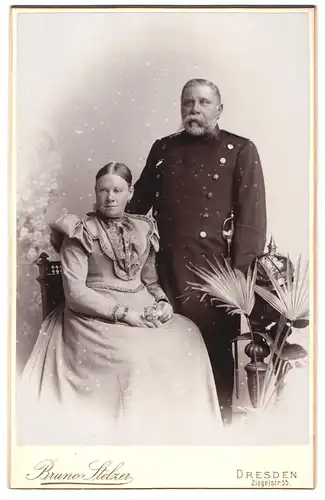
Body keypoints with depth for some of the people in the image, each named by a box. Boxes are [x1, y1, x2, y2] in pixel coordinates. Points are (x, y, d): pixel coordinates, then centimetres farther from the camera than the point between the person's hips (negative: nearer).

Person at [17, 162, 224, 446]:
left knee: (187, 336, -18)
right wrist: (123, 313, -17)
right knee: (132, 355, -32)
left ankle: (183, 425, -3)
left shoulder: (143, 229, 11)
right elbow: (75, 292, -10)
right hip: (96, 314, -5)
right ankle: (130, 428, -11)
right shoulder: (80, 233, -4)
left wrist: (162, 302, -4)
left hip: (142, 308, 5)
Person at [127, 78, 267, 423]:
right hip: (164, 267, 4)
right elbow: (139, 202, 17)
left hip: (213, 267, -3)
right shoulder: (163, 148, 12)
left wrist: (241, 275, -13)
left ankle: (221, 418, 27)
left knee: (214, 345, 5)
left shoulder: (240, 151, 0)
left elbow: (252, 217, -6)